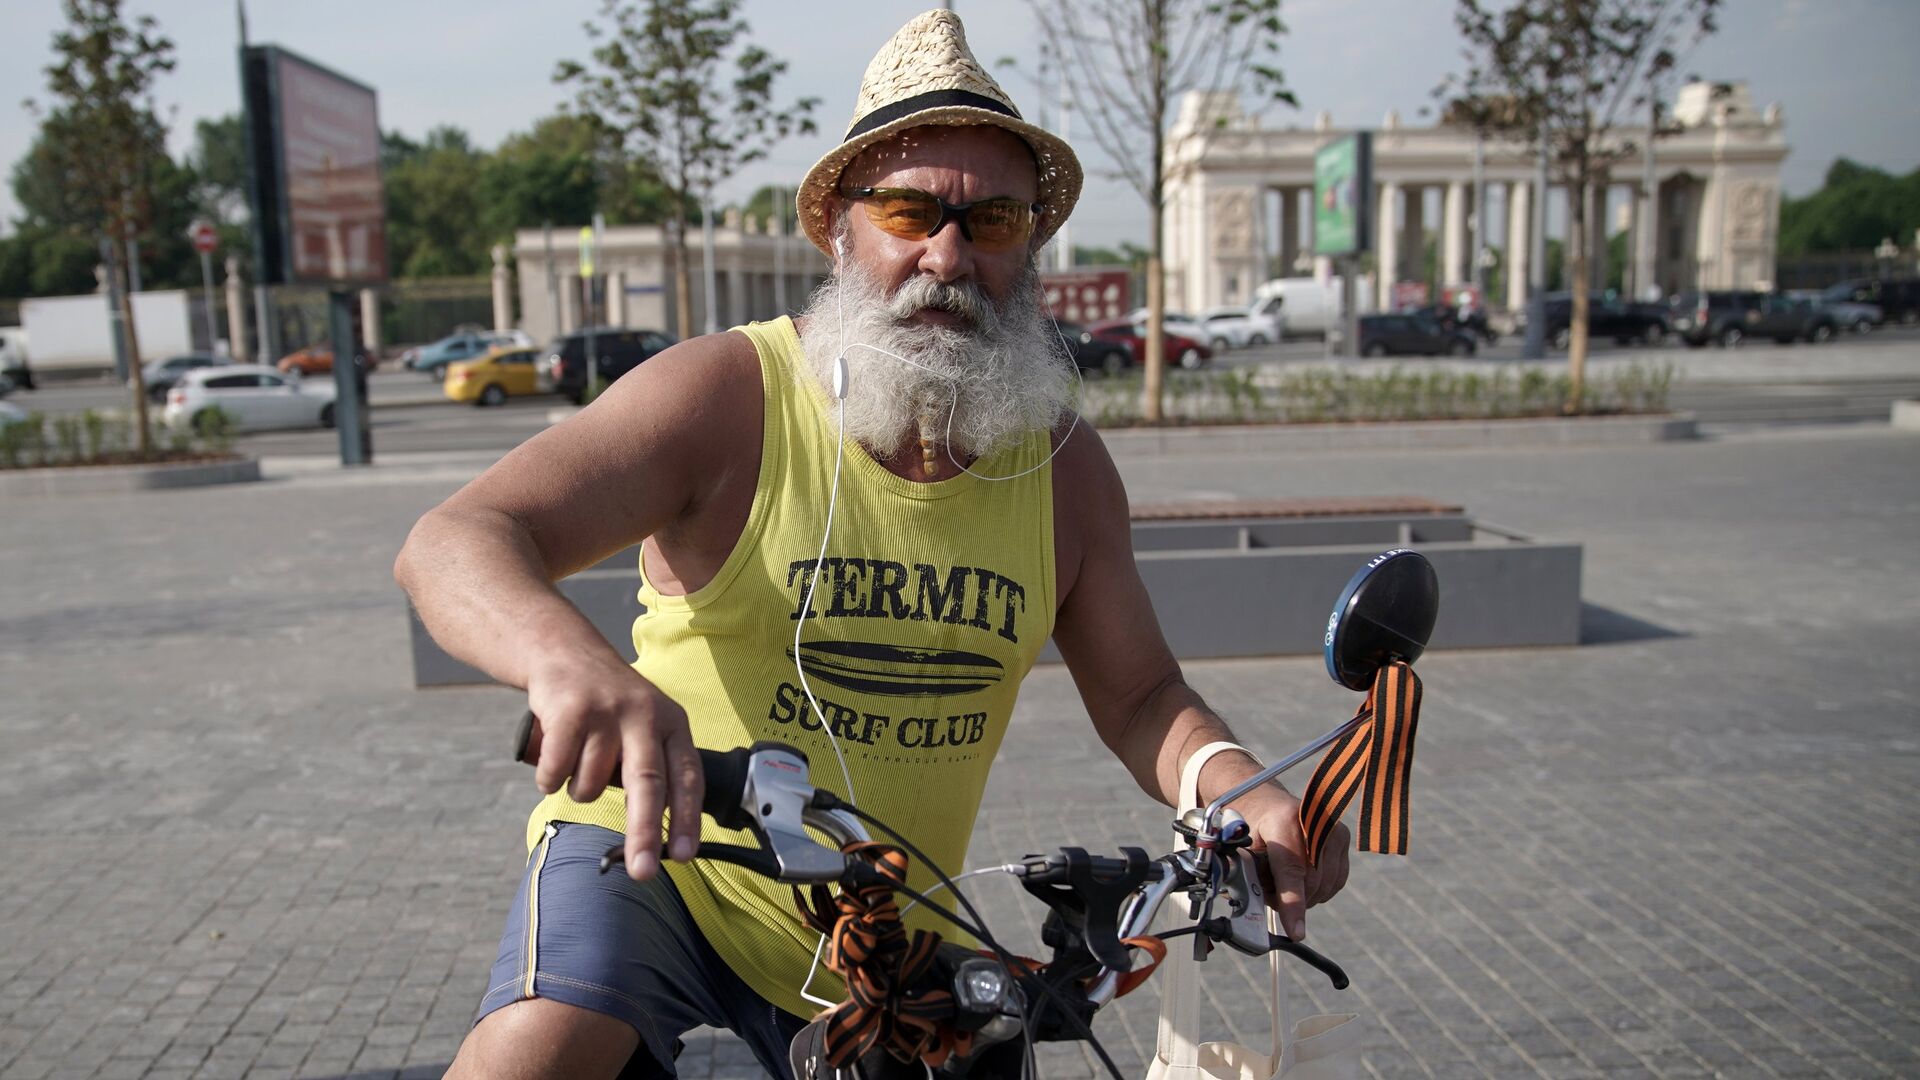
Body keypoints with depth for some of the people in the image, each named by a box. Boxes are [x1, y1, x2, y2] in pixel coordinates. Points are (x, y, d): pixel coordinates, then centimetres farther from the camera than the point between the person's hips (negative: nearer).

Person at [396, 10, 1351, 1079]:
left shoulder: (1066, 467, -6)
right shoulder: (727, 396, -19)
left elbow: (1141, 698, 2)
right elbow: (451, 545, -27)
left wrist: (1245, 790, -21)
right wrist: (573, 659, -49)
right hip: (656, 854, -4)